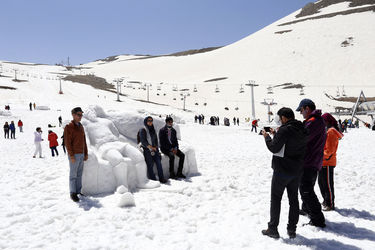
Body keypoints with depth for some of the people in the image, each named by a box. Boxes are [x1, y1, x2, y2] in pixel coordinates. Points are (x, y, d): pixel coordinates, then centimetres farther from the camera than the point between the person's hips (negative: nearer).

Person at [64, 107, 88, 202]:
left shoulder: (81, 127, 13)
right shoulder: (69, 127, -10)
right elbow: (67, 142, -14)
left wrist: (86, 153, 14)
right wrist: (71, 155, -17)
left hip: (81, 154, 7)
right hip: (74, 155, -7)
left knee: (79, 174, 10)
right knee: (73, 175, 0)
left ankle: (78, 191, 18)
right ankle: (73, 193, 8)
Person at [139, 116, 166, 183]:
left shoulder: (153, 130, 16)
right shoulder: (142, 130, -3)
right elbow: (143, 141, -10)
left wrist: (156, 147, 6)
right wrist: (151, 147, -14)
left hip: (154, 149, 5)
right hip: (147, 149, -5)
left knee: (158, 163, -9)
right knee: (150, 165, -12)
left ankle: (161, 178, -7)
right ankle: (153, 180, -10)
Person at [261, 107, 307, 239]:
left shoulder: (284, 130, -20)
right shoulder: (302, 130, 5)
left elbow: (274, 148, -18)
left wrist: (267, 136, -2)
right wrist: (275, 134, 15)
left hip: (282, 170, -7)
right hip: (297, 171, 7)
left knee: (276, 199, 5)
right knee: (294, 199, 14)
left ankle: (273, 229, 11)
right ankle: (292, 230, 20)